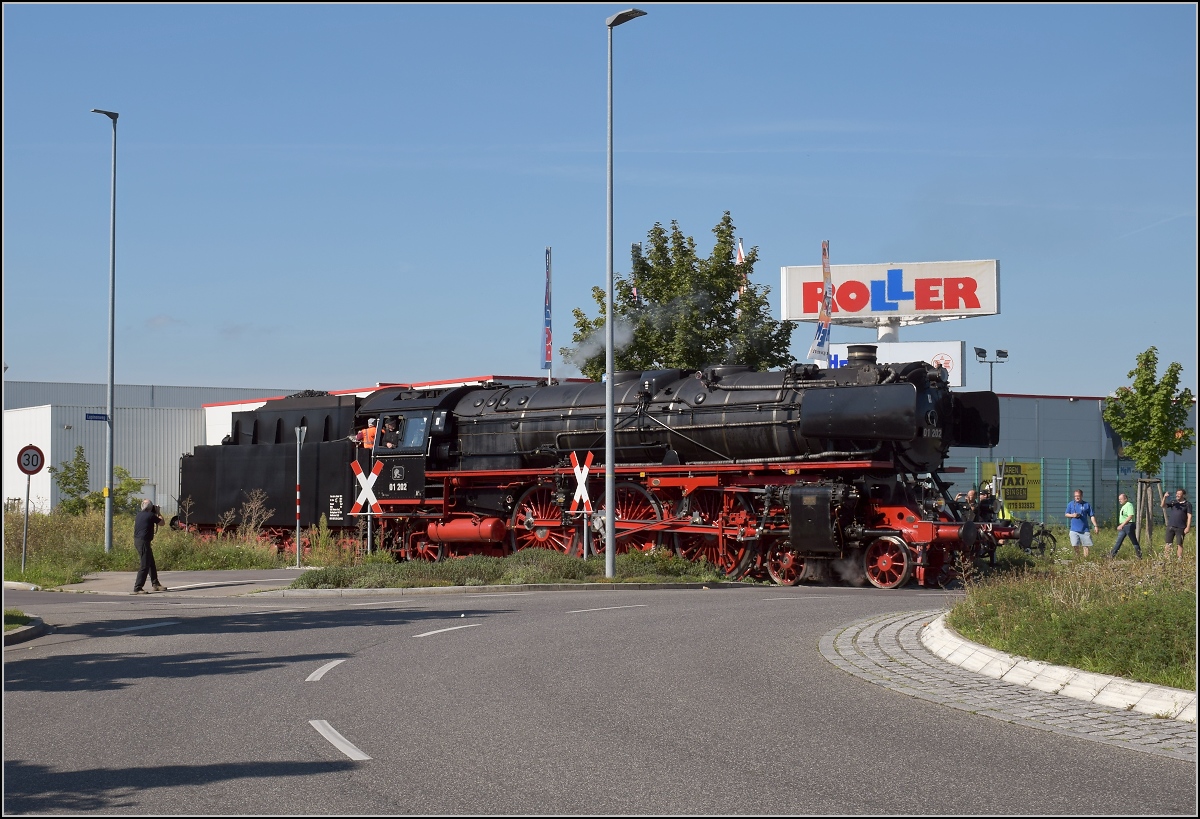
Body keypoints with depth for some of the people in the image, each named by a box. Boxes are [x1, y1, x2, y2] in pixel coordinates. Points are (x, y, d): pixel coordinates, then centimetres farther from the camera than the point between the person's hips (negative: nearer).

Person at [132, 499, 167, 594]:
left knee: (151, 564, 19)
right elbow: (162, 523, -2)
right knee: (144, 566, -7)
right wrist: (158, 513, 12)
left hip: (137, 540, 9)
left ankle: (156, 584, 28)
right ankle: (137, 588, -9)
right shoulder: (151, 515, -14)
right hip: (143, 542, -9)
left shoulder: (139, 515, 9)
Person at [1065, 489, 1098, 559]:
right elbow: (1066, 514, 10)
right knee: (1075, 546, 0)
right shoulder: (1071, 504, 5)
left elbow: (1091, 516, 4)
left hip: (1084, 529, 0)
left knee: (1087, 546, -1)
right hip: (1074, 530, 0)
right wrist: (1072, 515, -11)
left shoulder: (1087, 505, 2)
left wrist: (1095, 526, -3)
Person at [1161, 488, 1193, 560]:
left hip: (1180, 528, -3)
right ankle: (1165, 558, 2)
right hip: (1170, 526, 3)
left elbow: (1189, 516, -2)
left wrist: (1188, 527, -11)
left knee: (1180, 544, -1)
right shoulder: (1173, 502, 12)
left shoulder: (1187, 504, 3)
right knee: (1168, 544, 0)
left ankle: (1180, 559, 2)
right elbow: (1163, 506, 1)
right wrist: (1164, 497, -16)